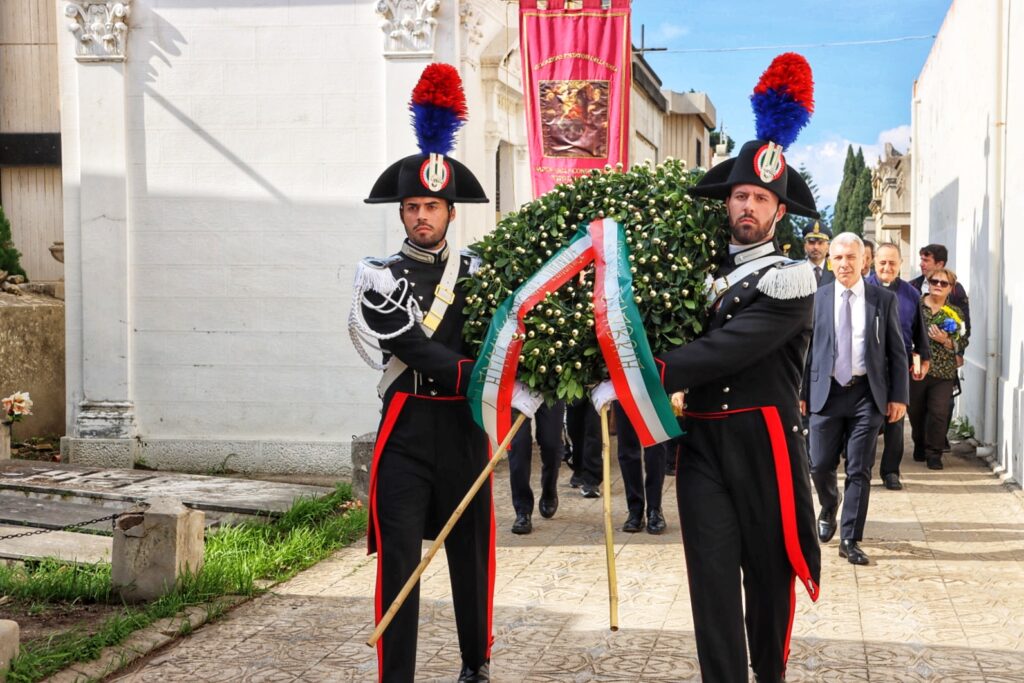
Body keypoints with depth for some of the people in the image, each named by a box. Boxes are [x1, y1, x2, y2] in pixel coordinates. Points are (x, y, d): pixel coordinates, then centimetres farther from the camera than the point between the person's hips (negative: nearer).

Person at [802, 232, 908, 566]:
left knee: (860, 470, 0)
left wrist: (898, 396, -1)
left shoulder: (885, 300, 2)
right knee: (821, 465, 3)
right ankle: (828, 510, 35)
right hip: (826, 392, 1)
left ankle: (850, 540, 9)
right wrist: (801, 392, 2)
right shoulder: (816, 299, 3)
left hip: (867, 393, 0)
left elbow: (897, 351, 4)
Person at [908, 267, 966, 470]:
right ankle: (920, 447, 33)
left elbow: (962, 343, 6)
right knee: (915, 411, 11)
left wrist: (946, 341, -12)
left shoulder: (956, 314, 6)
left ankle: (934, 454, 3)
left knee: (939, 413, -8)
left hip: (943, 372, 0)